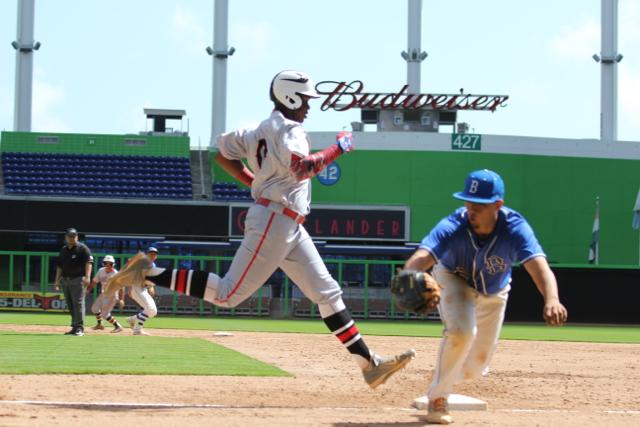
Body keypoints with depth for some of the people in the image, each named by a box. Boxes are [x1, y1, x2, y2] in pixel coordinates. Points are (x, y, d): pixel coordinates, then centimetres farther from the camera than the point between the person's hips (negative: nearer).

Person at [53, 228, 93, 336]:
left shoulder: (82, 248, -4)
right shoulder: (63, 250, 16)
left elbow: (88, 262, -14)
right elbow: (59, 266, 21)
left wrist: (87, 276, -26)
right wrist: (57, 280, 16)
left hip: (77, 279, -7)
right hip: (65, 280, 7)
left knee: (78, 304, -11)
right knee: (70, 305, 8)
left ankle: (79, 328, -12)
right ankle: (74, 327, 14)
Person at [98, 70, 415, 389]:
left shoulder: (262, 130, 17)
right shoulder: (289, 129, -11)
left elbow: (224, 155, 22)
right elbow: (301, 168, -28)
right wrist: (338, 149, -16)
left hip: (290, 229, 11)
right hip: (275, 221, -11)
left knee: (327, 293, 6)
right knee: (228, 295, -10)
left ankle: (369, 364, 4)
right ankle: (149, 273, -6)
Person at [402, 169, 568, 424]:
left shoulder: (515, 228, -36)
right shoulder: (453, 227, -37)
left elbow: (539, 267, -50)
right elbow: (420, 258, -53)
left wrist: (552, 300, -71)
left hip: (493, 293, 2)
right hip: (454, 280, -2)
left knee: (474, 368, 6)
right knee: (462, 331, -31)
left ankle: (448, 372, 43)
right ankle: (437, 397, -9)